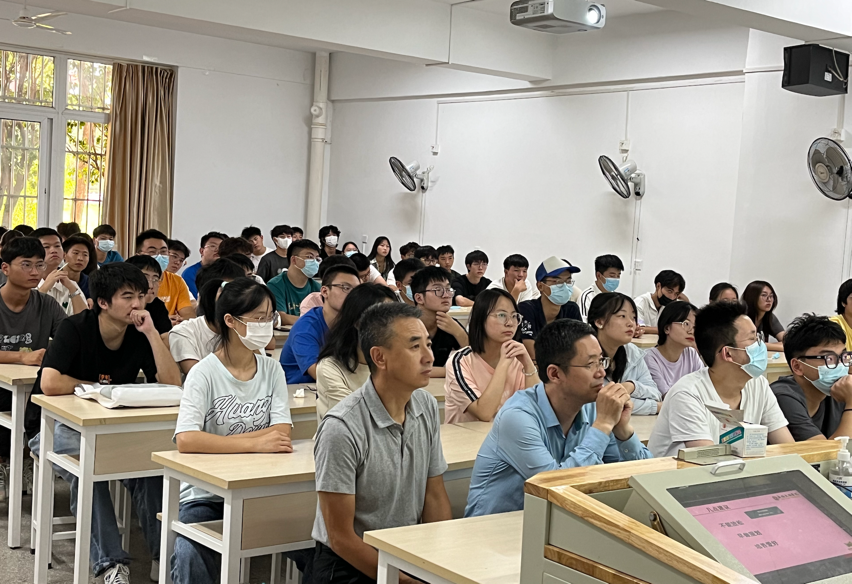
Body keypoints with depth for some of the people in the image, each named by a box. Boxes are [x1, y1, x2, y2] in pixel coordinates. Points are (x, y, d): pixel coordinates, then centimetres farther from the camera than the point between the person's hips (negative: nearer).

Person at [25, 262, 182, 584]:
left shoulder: (139, 334, -4)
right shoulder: (75, 329, -18)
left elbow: (173, 383, -15)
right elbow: (49, 383, -33)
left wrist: (151, 332, -21)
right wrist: (98, 387, -19)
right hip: (55, 425, -4)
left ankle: (165, 551, -16)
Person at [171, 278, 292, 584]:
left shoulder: (271, 369, 3)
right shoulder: (205, 372, -11)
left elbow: (282, 432, -9)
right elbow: (185, 439, -25)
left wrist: (223, 442, -19)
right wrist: (254, 443, -28)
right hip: (206, 493, -3)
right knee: (191, 557, -30)